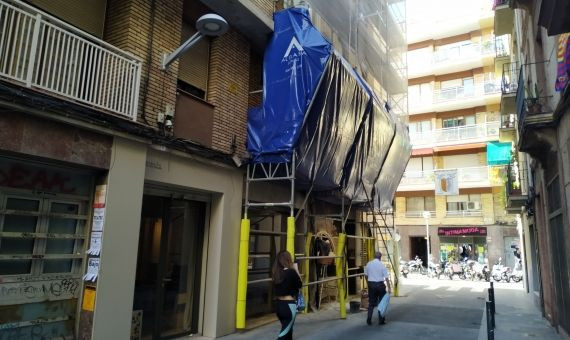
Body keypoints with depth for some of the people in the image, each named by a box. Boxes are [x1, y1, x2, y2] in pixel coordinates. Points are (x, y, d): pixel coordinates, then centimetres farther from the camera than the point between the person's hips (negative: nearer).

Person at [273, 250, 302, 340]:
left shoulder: (277, 273, 1)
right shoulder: (291, 272, -17)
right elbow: (300, 284, -3)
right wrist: (296, 269, 1)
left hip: (278, 304, 7)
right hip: (289, 305, -7)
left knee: (287, 329, 22)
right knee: (285, 332, 1)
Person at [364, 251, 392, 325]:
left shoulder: (368, 264, 1)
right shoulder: (382, 265, -8)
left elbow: (366, 275, 8)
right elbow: (386, 278, -11)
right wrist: (389, 287, -8)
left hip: (371, 284, 3)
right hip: (380, 284, -3)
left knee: (371, 303, 12)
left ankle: (369, 320, 9)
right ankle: (381, 320, 15)